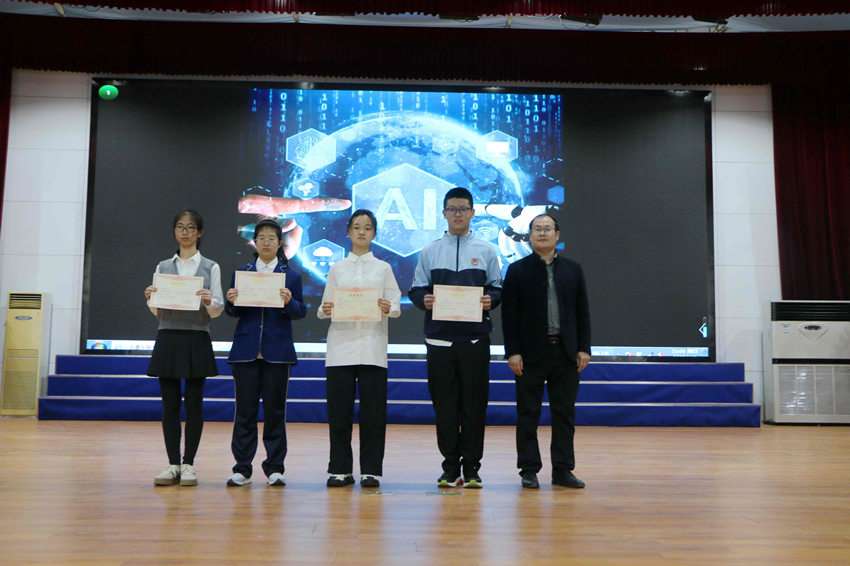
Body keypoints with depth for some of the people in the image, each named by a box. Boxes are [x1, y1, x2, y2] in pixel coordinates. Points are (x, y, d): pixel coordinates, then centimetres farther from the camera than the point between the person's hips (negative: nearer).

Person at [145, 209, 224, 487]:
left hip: (197, 341, -2)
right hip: (168, 339, 2)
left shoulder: (211, 267, 4)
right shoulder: (162, 267, 10)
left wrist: (209, 302, -22)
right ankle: (173, 464, 13)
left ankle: (188, 464, 11)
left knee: (194, 404, 3)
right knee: (170, 404, 4)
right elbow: (157, 312, 9)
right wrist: (150, 299, -12)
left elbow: (218, 310, -1)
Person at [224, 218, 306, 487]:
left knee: (275, 409, 5)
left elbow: (301, 312, 0)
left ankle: (275, 467, 14)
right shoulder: (241, 272, 8)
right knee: (245, 409, 4)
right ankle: (242, 468, 12)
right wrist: (231, 301, -14)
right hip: (246, 350, 1)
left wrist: (289, 302, -20)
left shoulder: (291, 275, 4)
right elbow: (233, 312, 7)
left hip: (277, 351, -1)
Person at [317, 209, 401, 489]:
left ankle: (370, 470, 10)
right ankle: (340, 469, 14)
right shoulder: (337, 268, 11)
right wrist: (325, 311, -14)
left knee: (373, 412, -1)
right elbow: (326, 307, 8)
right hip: (341, 345, 1)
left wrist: (388, 309, -18)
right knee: (339, 411, 2)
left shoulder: (383, 268, 9)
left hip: (371, 347, -1)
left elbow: (396, 306, 4)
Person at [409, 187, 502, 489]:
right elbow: (416, 289, 8)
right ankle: (450, 468, 14)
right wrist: (424, 300, -13)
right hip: (440, 337, 1)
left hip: (475, 337, 0)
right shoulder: (430, 251, 10)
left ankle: (471, 468, 13)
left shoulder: (486, 250, 9)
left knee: (474, 404, 2)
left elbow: (497, 288, 8)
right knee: (445, 404, 4)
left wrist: (490, 300, -13)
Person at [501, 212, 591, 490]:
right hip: (531, 354, -2)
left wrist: (584, 348, 2)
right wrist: (512, 352, -9)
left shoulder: (573, 269, 10)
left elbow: (582, 311, 9)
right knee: (528, 414, 3)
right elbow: (509, 314, -3)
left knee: (564, 414, 7)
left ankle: (562, 470, 16)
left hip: (566, 353, 3)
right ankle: (529, 470, 12)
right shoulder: (518, 270, 2)